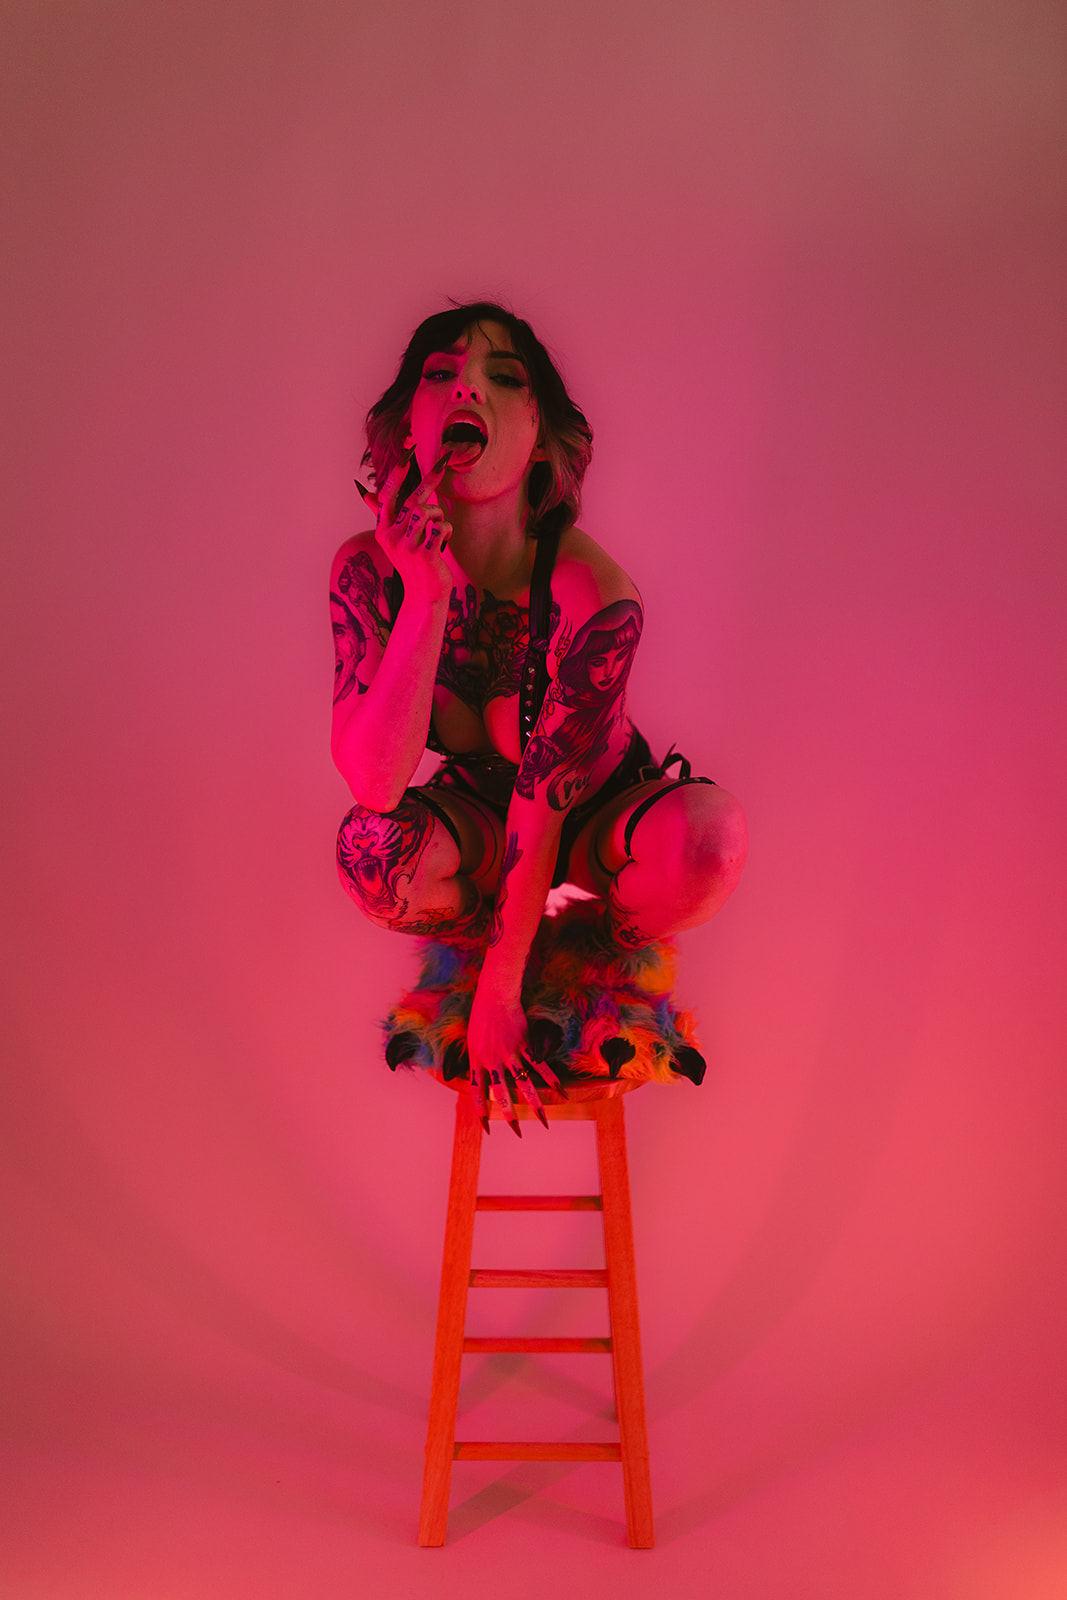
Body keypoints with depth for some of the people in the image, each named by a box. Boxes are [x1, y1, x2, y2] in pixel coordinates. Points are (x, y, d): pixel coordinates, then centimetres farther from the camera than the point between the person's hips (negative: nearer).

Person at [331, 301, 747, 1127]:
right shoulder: (369, 567, -20)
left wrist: (498, 993, -20)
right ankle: (521, 935, 2)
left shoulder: (594, 594, -31)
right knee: (372, 850, -32)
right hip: (478, 817, 2)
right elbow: (376, 782, -29)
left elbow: (546, 800, -26)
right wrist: (428, 595, -41)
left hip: (598, 812, -2)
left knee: (708, 836, -35)